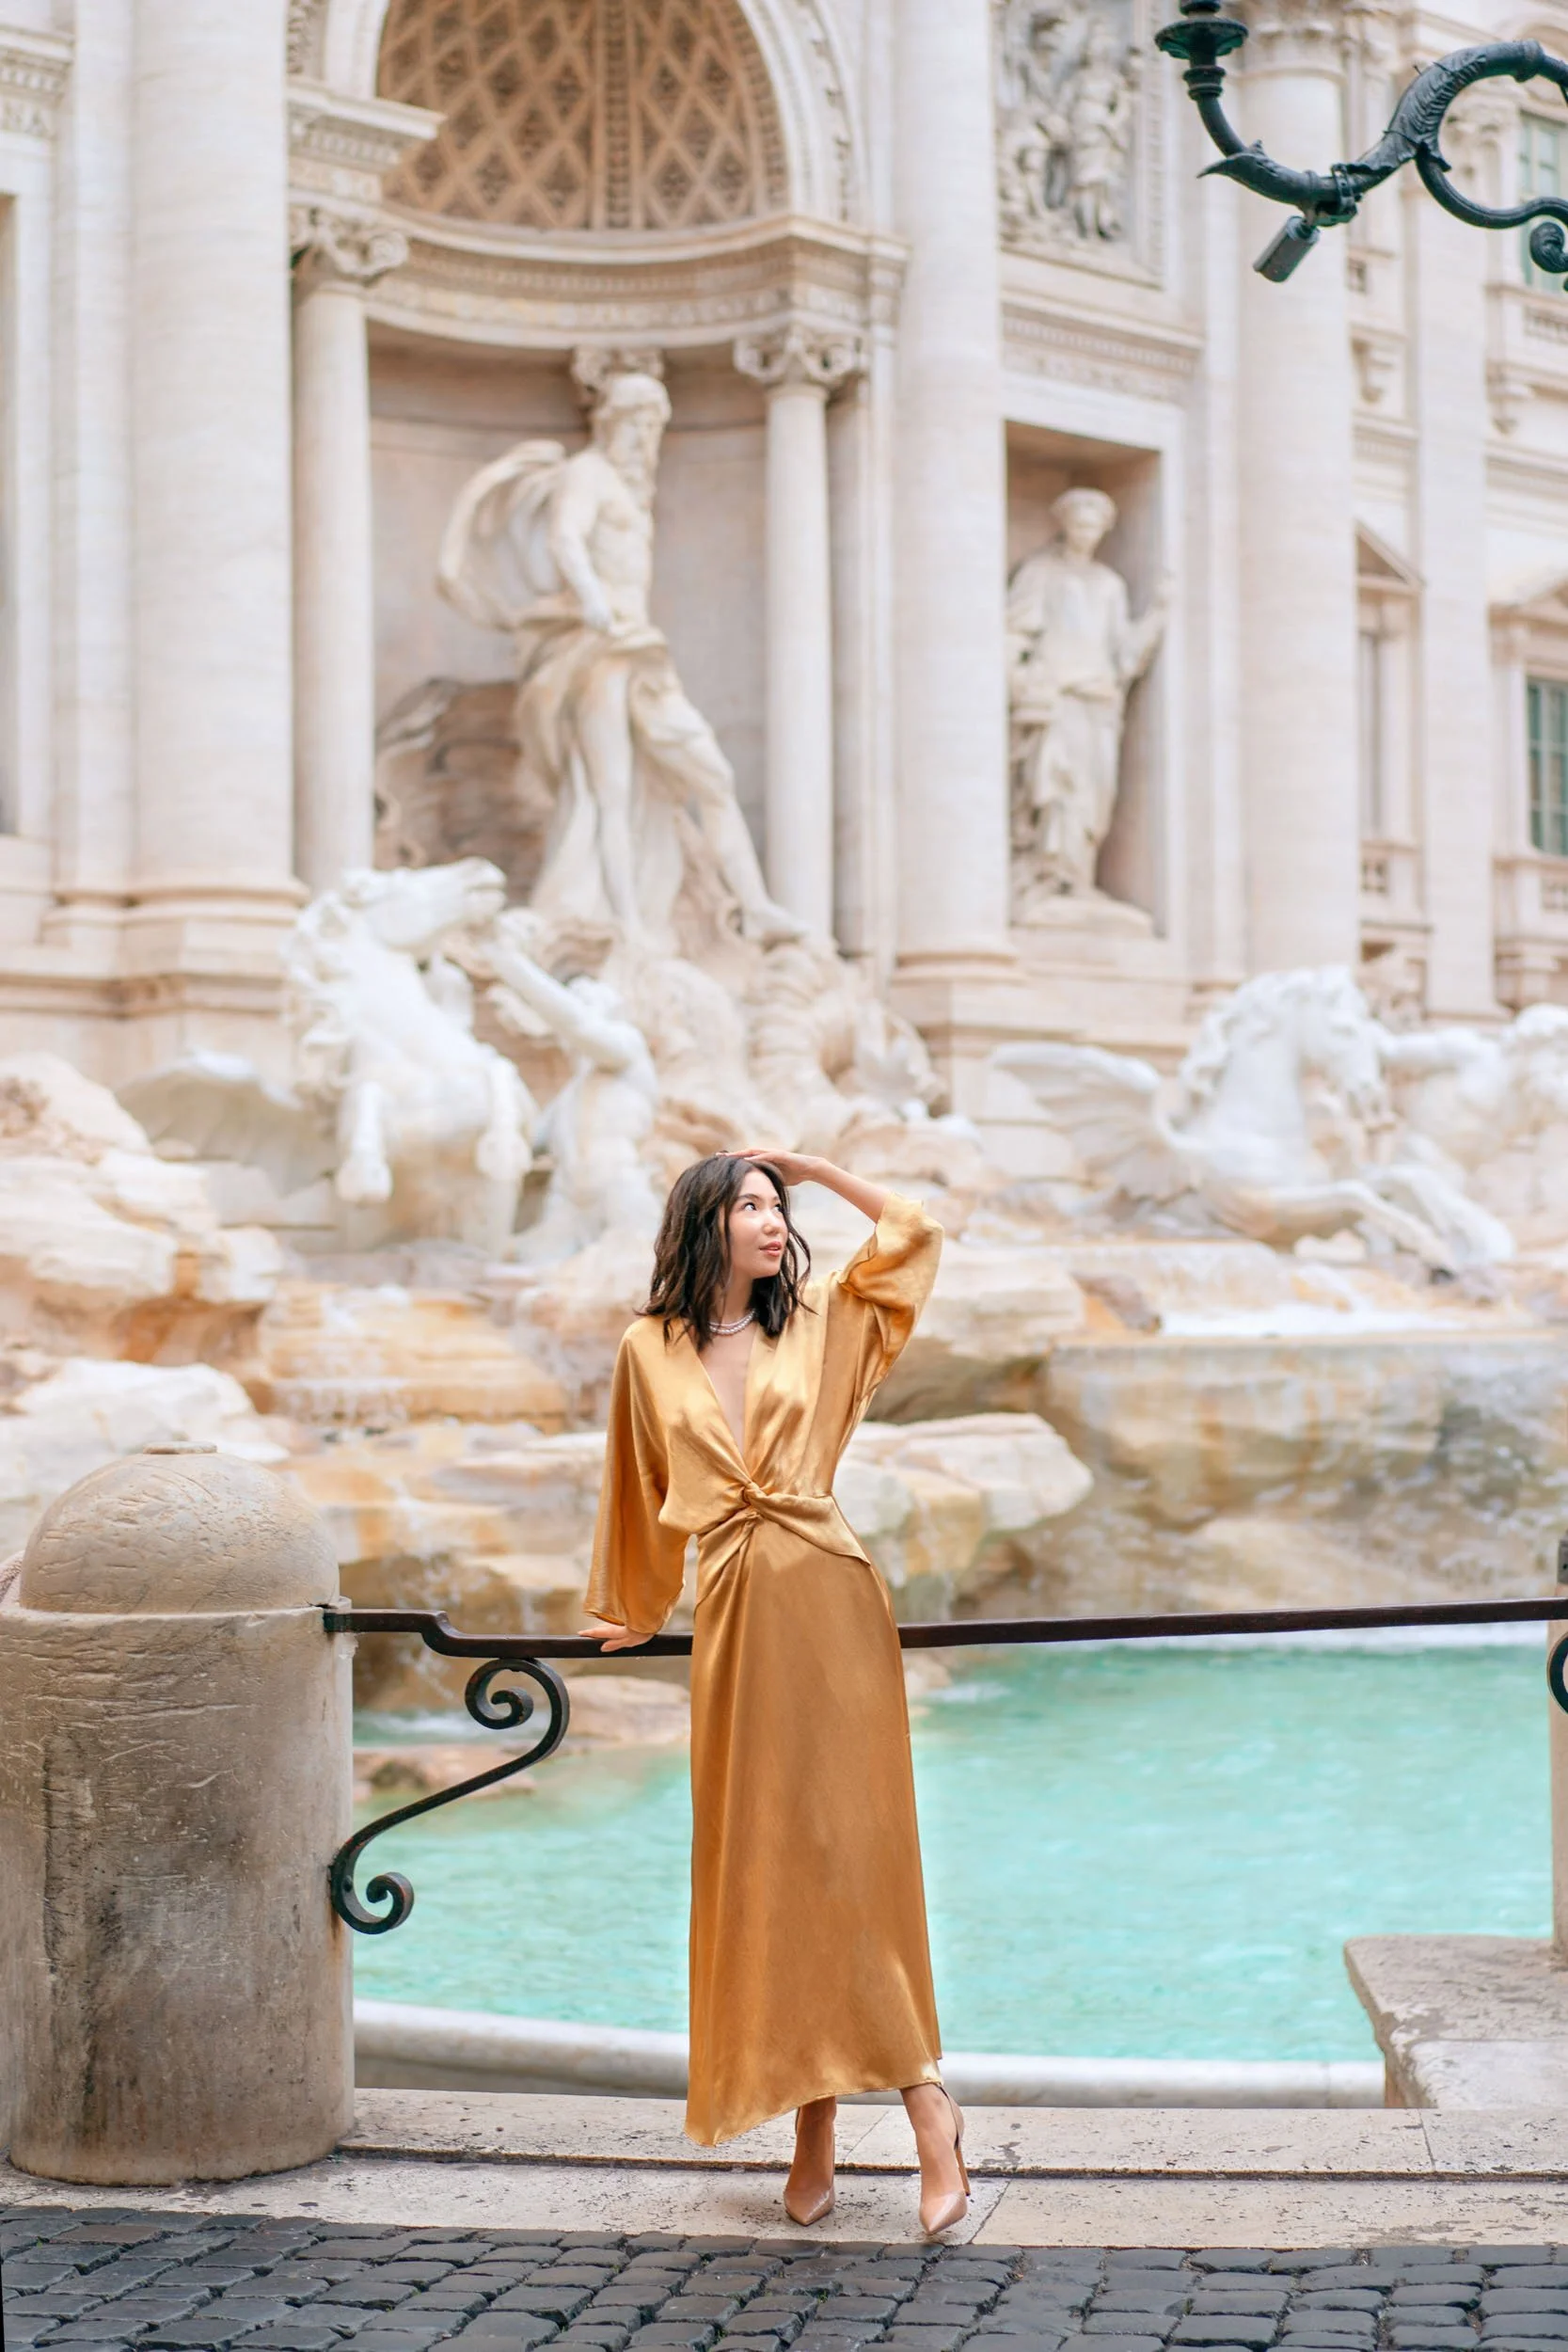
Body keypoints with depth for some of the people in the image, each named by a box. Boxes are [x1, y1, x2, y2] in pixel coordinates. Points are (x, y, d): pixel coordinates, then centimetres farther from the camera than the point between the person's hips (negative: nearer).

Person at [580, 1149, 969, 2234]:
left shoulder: (817, 1323, 8)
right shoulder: (650, 1352, 8)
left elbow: (915, 1232, 14)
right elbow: (639, 1494, 20)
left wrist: (813, 1166, 13)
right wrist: (631, 1609, 28)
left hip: (830, 1606, -1)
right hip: (733, 1617, 1)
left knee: (846, 1855, -6)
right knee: (760, 1868, 4)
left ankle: (928, 2108, -3)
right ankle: (812, 2136, 11)